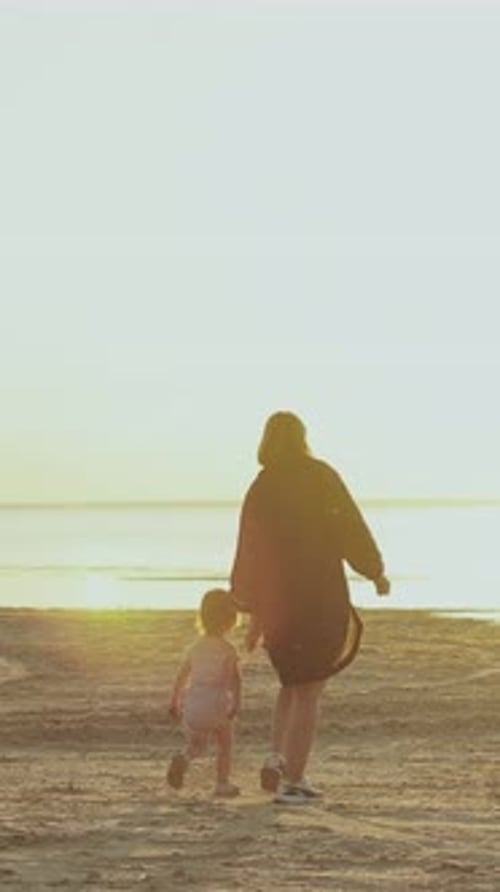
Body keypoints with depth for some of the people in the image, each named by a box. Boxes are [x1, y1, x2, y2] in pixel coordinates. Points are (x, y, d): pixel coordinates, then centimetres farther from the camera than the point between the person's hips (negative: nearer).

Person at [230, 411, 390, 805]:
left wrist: (255, 615, 15)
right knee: (308, 691, 5)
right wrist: (377, 572, 6)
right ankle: (292, 780, 2)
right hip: (322, 596, -4)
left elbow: (249, 554, 8)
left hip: (276, 599, 4)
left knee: (294, 682, 24)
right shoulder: (321, 476, -6)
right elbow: (351, 526, -8)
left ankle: (278, 758, 5)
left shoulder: (260, 489, 5)